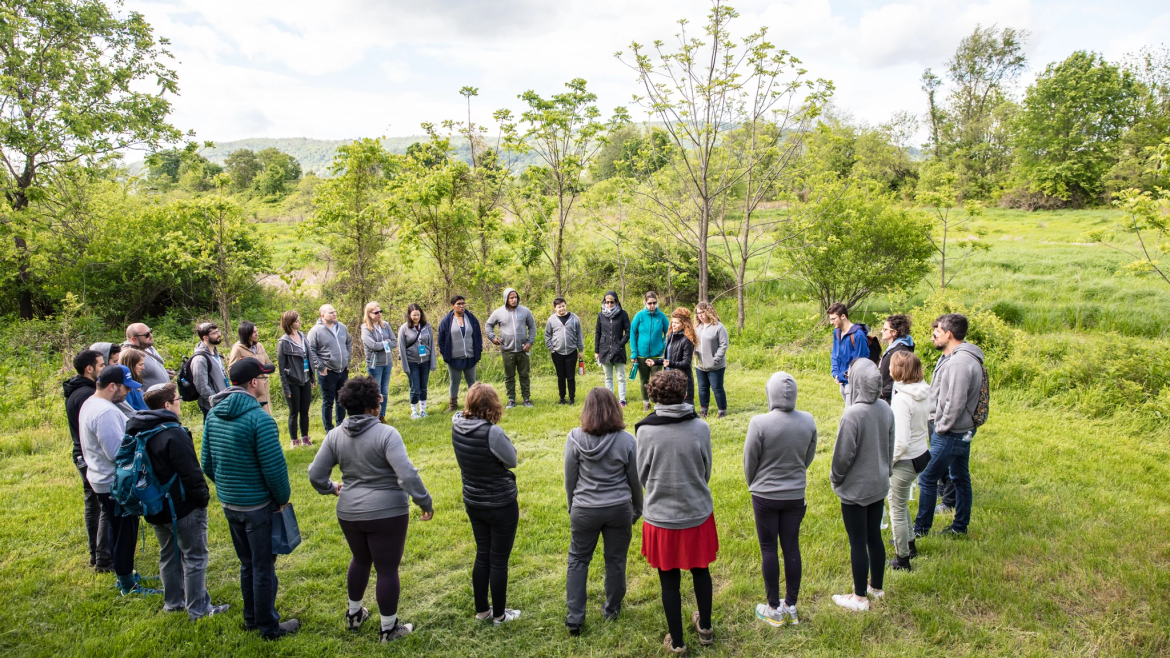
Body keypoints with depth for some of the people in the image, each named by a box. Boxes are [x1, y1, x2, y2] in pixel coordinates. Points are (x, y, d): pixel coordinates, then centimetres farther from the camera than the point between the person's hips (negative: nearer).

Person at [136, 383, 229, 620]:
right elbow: (191, 473, -22)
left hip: (155, 509, 9)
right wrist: (202, 496, -9)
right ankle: (198, 609, 9)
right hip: (183, 509, -9)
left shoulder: (138, 432, 5)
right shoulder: (174, 434, -24)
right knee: (195, 557, 3)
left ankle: (173, 602, 32)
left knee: (168, 555, 22)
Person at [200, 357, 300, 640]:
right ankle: (268, 626, 20)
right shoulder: (258, 417, -22)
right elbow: (274, 466, -22)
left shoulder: (214, 414, 1)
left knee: (247, 563, 22)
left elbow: (207, 462, 8)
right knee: (263, 568, 7)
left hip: (228, 503, 7)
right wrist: (282, 498, -7)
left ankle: (251, 618, 36)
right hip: (257, 505, -7)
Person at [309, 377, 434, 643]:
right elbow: (407, 474, -24)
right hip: (386, 513, -6)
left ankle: (354, 614, 43)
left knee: (360, 560, 28)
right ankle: (389, 628, 21)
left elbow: (315, 475, 2)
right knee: (387, 569, 8)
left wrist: (331, 488, 22)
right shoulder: (386, 434, -18)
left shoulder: (335, 435, -2)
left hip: (348, 512, 6)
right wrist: (425, 502, -14)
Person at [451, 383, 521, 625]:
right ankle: (499, 614, 25)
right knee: (499, 561, 10)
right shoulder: (492, 432, -29)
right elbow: (511, 460, -16)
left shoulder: (457, 425, -10)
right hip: (501, 505, -6)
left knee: (482, 555, 21)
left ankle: (481, 610, 34)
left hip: (473, 503, 6)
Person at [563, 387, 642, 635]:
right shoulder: (627, 440, -12)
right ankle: (611, 610, 34)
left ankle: (574, 618, 17)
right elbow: (634, 480, -1)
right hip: (619, 509, 0)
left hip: (584, 510, 0)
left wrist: (573, 505, 13)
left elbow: (570, 479, -3)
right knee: (615, 559, 17)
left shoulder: (575, 438, -12)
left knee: (578, 560, 15)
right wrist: (637, 508, 15)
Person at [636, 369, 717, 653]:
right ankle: (705, 628, 42)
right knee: (700, 571, 23)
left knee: (669, 580, 14)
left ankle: (676, 641, 28)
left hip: (662, 517, -2)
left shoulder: (645, 430, -17)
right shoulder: (701, 427, -12)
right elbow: (706, 471, 1)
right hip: (698, 513, 2)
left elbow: (642, 476, -4)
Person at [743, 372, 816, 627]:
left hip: (765, 495, -3)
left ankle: (774, 609, 20)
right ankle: (791, 606, 26)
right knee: (791, 548, 14)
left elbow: (749, 461, -10)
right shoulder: (808, 421, -9)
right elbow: (809, 458, 5)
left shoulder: (759, 423, -22)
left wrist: (753, 485, 10)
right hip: (795, 495, 4)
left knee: (769, 549, 9)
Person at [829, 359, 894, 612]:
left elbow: (843, 454, -20)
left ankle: (860, 597, 20)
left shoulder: (853, 414, -26)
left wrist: (835, 478, -2)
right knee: (874, 536, 20)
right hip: (879, 485, 7)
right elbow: (890, 446, 7)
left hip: (855, 489, -7)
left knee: (858, 542, 6)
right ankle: (876, 587, 36)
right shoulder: (885, 409, -5)